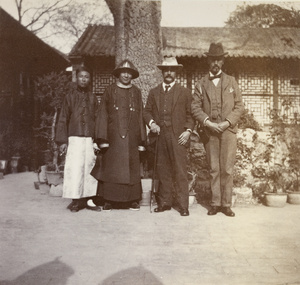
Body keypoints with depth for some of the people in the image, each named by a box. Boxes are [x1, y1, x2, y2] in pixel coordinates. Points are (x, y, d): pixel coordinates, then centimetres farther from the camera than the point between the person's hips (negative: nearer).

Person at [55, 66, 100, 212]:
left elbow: (97, 119, 11)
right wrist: (62, 140, -3)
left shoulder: (93, 98, 12)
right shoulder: (70, 97, 6)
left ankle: (89, 199, 10)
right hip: (74, 138, -2)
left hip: (90, 138, 2)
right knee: (75, 168, -5)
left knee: (90, 167, 1)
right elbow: (63, 120, 4)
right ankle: (76, 200, 4)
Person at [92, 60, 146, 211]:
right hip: (113, 136, -1)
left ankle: (132, 199, 14)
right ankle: (108, 200, 10)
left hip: (131, 137, 2)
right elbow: (102, 115, 2)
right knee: (110, 167, 0)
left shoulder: (136, 92, 11)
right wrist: (102, 139, -7)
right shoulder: (110, 90, 7)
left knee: (131, 168, 4)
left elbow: (140, 117, 9)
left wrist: (141, 140, 2)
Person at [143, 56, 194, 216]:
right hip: (160, 137, 3)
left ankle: (183, 205, 2)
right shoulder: (154, 92, 17)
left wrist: (188, 131, -6)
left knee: (180, 171, -5)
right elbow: (147, 111, 17)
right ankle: (165, 202, 15)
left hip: (177, 137, -2)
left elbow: (190, 114, 8)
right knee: (163, 171, 5)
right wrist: (151, 123, -3)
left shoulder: (184, 92, 10)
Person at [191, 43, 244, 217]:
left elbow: (239, 106, 7)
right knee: (213, 170, 3)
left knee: (227, 169, -1)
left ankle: (226, 204, 8)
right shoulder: (201, 84, 10)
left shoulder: (231, 81, 12)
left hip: (228, 131, 0)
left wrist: (227, 122, -8)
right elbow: (195, 107, 4)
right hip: (210, 132, 0)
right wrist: (208, 122, -11)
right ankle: (215, 203, 11)